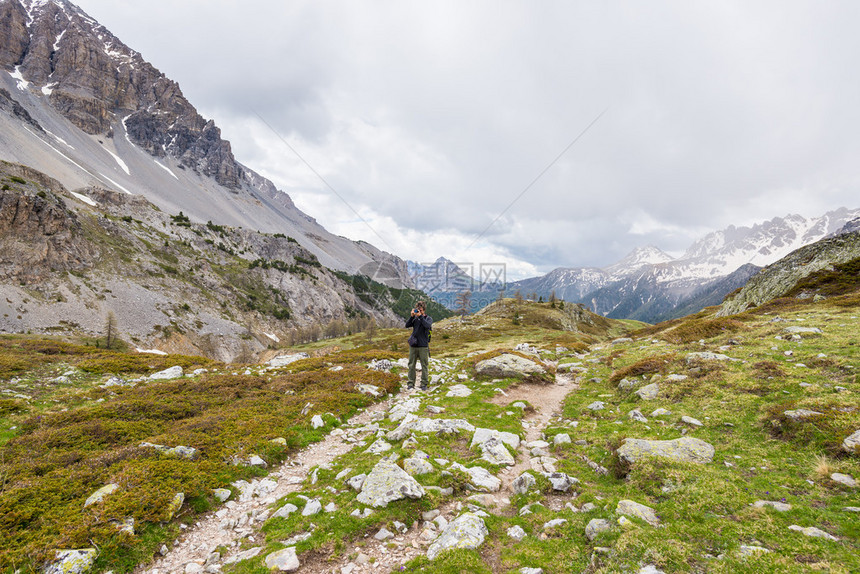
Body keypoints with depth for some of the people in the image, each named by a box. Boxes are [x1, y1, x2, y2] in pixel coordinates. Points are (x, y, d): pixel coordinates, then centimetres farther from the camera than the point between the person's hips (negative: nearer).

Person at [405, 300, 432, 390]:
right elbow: (407, 325, -1)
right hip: (413, 345, 2)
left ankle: (424, 384, 10)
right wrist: (412, 316, -12)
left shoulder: (428, 318, 3)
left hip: (423, 346, -2)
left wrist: (420, 316, -18)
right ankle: (411, 383, 12)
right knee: (411, 365, 4)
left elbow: (427, 325, -17)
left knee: (424, 365, 1)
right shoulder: (415, 318, 9)